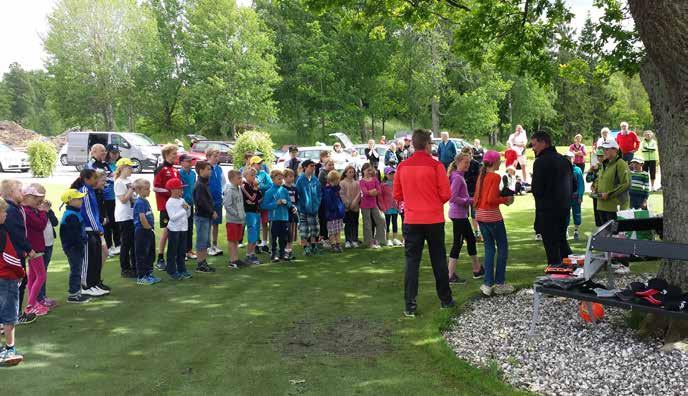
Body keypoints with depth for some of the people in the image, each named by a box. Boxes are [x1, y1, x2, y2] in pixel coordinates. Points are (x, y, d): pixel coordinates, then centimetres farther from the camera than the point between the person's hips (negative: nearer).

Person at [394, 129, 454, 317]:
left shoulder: (402, 167, -1)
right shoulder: (436, 165, -9)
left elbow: (397, 195, 6)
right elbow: (446, 195, -8)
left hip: (411, 220, 1)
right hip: (434, 220, -1)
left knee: (412, 261, 5)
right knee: (439, 260, 12)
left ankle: (409, 306, 3)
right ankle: (445, 299, 24)